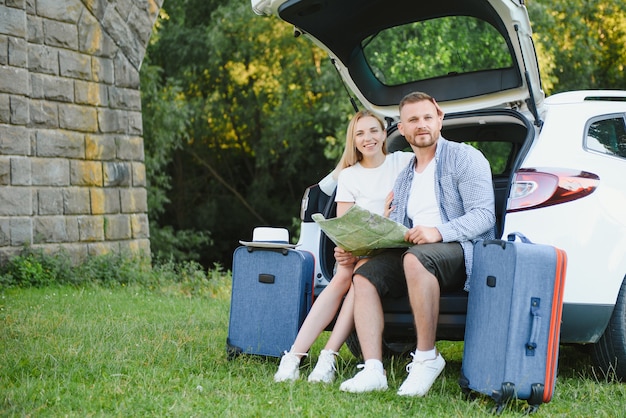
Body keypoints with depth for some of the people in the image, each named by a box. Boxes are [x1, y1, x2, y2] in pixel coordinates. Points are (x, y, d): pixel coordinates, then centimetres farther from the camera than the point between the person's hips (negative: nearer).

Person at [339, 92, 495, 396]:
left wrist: (439, 232, -27)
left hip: (461, 251, -7)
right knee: (364, 275, -16)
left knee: (415, 258, -38)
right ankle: (373, 371, -27)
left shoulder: (464, 158, 1)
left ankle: (427, 357, -28)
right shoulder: (404, 179, 24)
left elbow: (484, 215, -11)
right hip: (413, 251, 7)